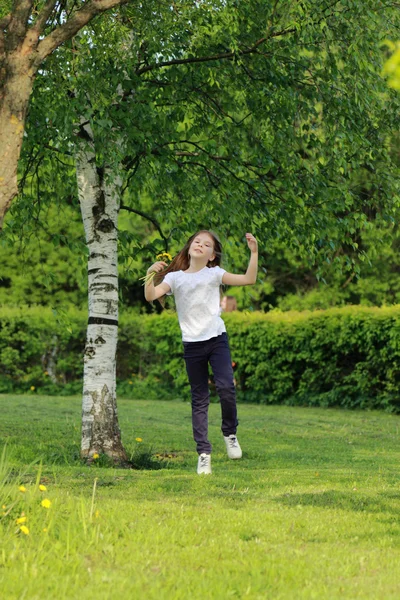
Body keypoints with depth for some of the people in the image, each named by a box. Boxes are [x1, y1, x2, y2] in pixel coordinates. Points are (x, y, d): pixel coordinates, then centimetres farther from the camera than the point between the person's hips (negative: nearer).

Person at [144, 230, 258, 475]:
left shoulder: (214, 273, 5)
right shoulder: (175, 277, 6)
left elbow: (249, 279, -1)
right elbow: (151, 296, -7)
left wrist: (254, 252, -10)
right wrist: (151, 274, -23)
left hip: (217, 338, -1)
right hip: (192, 344, 1)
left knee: (226, 387, -17)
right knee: (200, 399, 5)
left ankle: (230, 432, 9)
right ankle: (204, 452, 9)